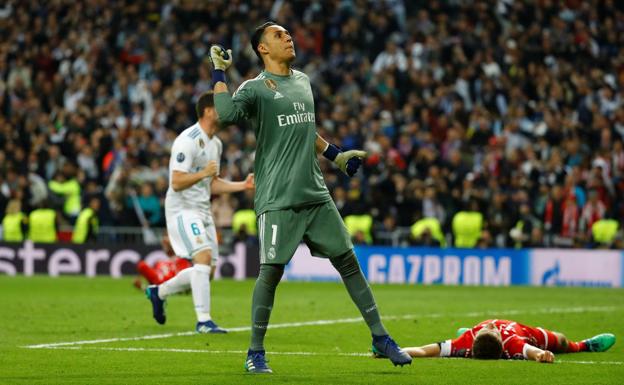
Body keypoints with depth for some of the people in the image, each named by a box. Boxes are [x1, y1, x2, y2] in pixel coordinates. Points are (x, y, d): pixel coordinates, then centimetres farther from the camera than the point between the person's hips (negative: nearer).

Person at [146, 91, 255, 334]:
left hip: (202, 210, 9)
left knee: (208, 269, 7)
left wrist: (243, 185, 10)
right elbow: (177, 182, -21)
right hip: (182, 209, -9)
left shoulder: (215, 143, 14)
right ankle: (203, 321, -21)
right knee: (204, 257, -22)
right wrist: (204, 173, -33)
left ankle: (159, 292, 28)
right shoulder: (188, 141, -16)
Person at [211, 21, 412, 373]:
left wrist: (336, 155, 30)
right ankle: (256, 353, 6)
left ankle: (380, 337, 15)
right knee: (271, 272, -7)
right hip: (278, 199, -6)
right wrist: (219, 73, -20)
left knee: (349, 262, 6)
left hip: (316, 195, 6)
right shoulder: (255, 88, -4)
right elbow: (227, 114, -24)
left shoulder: (303, 81, 17)